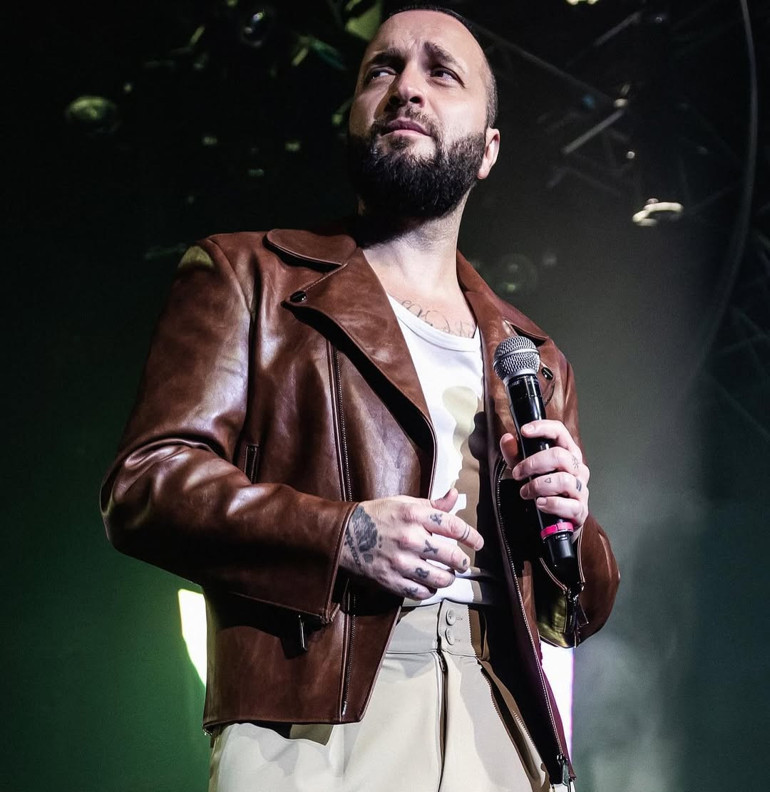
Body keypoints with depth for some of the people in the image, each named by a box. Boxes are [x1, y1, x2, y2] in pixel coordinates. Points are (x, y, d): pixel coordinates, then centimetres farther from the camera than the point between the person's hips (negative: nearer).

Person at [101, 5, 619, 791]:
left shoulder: (534, 360, 20)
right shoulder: (245, 277, 9)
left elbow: (578, 611, 24)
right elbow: (144, 482, -2)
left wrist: (568, 529, 1)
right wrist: (340, 534, -15)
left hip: (497, 727, 4)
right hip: (311, 721, -3)